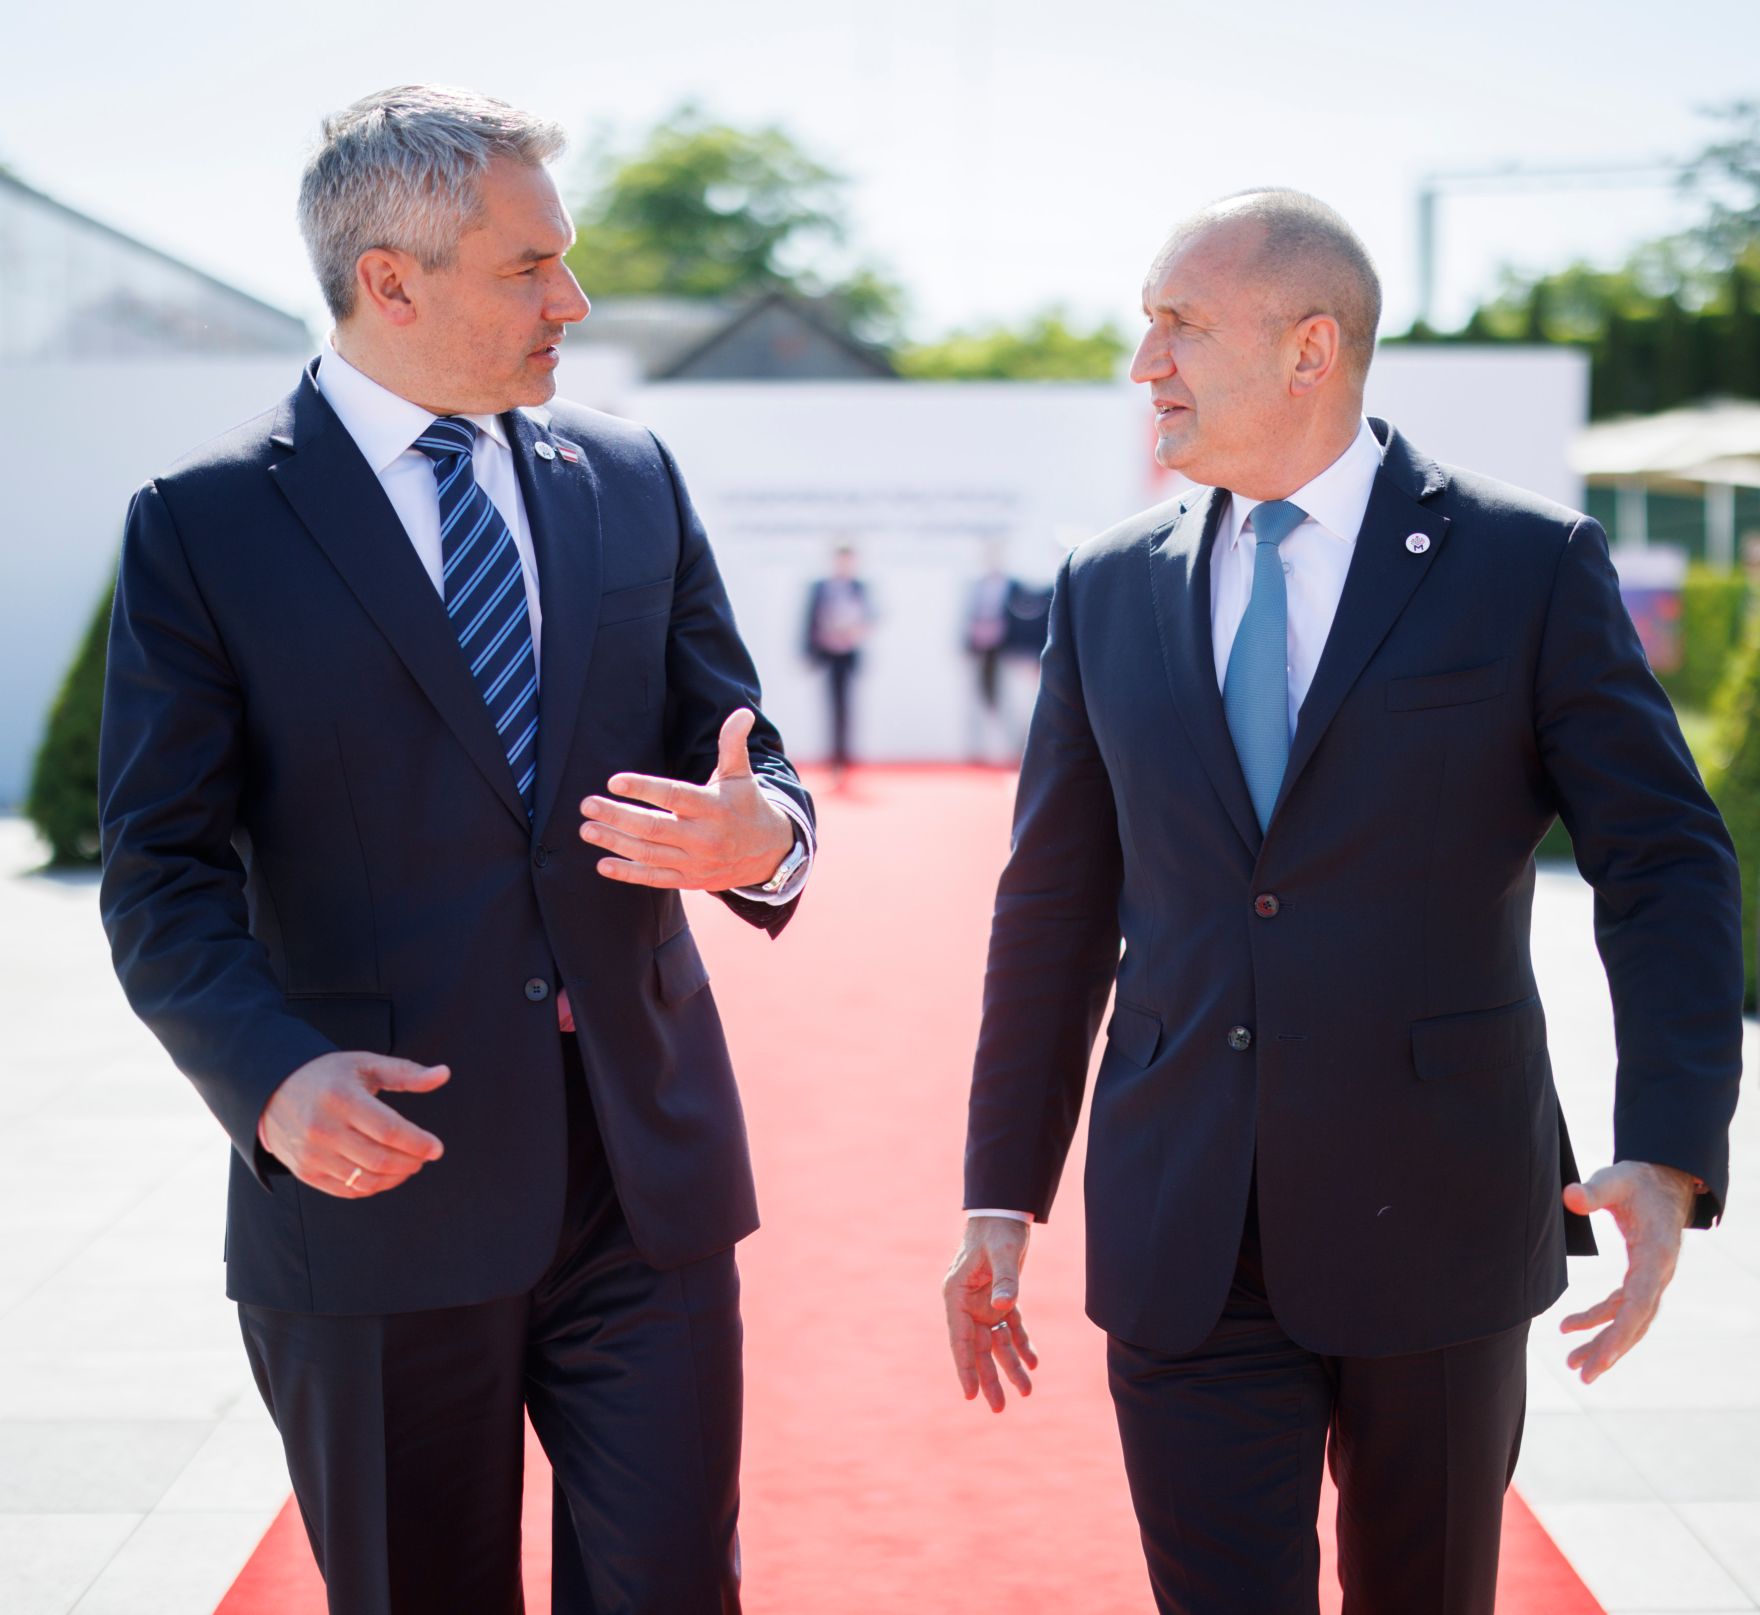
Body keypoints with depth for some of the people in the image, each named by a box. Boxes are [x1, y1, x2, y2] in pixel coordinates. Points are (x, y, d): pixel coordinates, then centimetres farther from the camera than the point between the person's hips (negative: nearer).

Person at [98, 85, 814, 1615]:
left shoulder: (632, 480, 8)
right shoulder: (206, 524, -3)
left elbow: (746, 762, 9)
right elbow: (162, 875, -6)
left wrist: (762, 833, -16)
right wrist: (274, 1072, -24)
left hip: (646, 1171, 3)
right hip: (381, 1182, -2)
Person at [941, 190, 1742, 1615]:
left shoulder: (1529, 564, -4)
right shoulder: (1109, 589, 6)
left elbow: (1667, 868, -4)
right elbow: (1057, 906, 9)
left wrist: (1669, 1155, -18)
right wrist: (1002, 1192, 7)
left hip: (1434, 1228, -1)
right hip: (1181, 1247, 2)